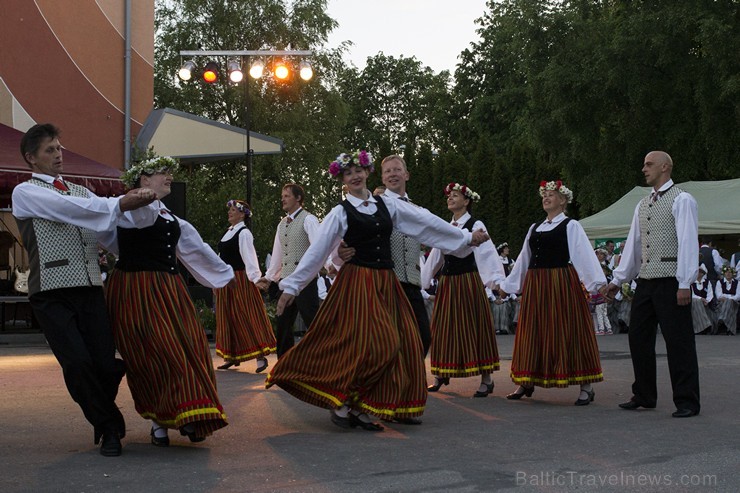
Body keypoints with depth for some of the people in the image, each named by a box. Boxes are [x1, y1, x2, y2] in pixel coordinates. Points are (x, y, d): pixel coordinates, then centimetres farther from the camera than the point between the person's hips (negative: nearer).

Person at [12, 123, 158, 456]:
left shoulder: (81, 193, 21)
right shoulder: (26, 192, 3)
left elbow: (114, 219, 9)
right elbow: (67, 208, -13)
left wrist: (140, 205, -12)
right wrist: (120, 204, -18)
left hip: (90, 289, 4)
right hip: (52, 294, -4)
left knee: (105, 364, -3)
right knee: (77, 363, -12)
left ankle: (103, 420, 27)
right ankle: (109, 427, 11)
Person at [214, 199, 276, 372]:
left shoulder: (244, 233, -10)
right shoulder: (228, 232, 14)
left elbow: (249, 257, -19)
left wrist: (256, 278, -29)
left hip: (240, 280, -9)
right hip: (225, 282, 9)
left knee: (248, 317, -9)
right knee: (228, 319, 11)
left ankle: (261, 356, -7)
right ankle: (231, 357, 19)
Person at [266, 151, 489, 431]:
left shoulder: (387, 205, 10)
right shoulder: (340, 213, -1)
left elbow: (427, 221, 13)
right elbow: (316, 251, -2)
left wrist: (466, 237, 16)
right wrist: (292, 286, -5)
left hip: (386, 284, 5)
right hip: (356, 283, -5)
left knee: (392, 346, -1)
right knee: (365, 345, -17)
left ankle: (361, 409, 6)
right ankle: (340, 403, -3)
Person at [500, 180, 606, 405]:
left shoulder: (571, 226, -1)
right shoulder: (534, 228, 17)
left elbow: (585, 256, -10)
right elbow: (524, 259, 23)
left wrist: (598, 284, -19)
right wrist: (508, 285, 27)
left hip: (562, 284, -6)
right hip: (535, 286, 6)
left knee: (568, 332, -5)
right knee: (533, 333, 9)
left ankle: (586, 387, 1)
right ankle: (526, 383, 18)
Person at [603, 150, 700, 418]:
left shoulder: (681, 200, -5)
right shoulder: (643, 205, 18)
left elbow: (688, 242, -12)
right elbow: (632, 244, 21)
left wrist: (685, 283, -18)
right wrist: (618, 279, 19)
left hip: (671, 282, -8)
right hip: (646, 281, 8)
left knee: (678, 340, -4)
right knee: (639, 338, 10)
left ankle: (686, 401, 5)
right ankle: (644, 396, 21)